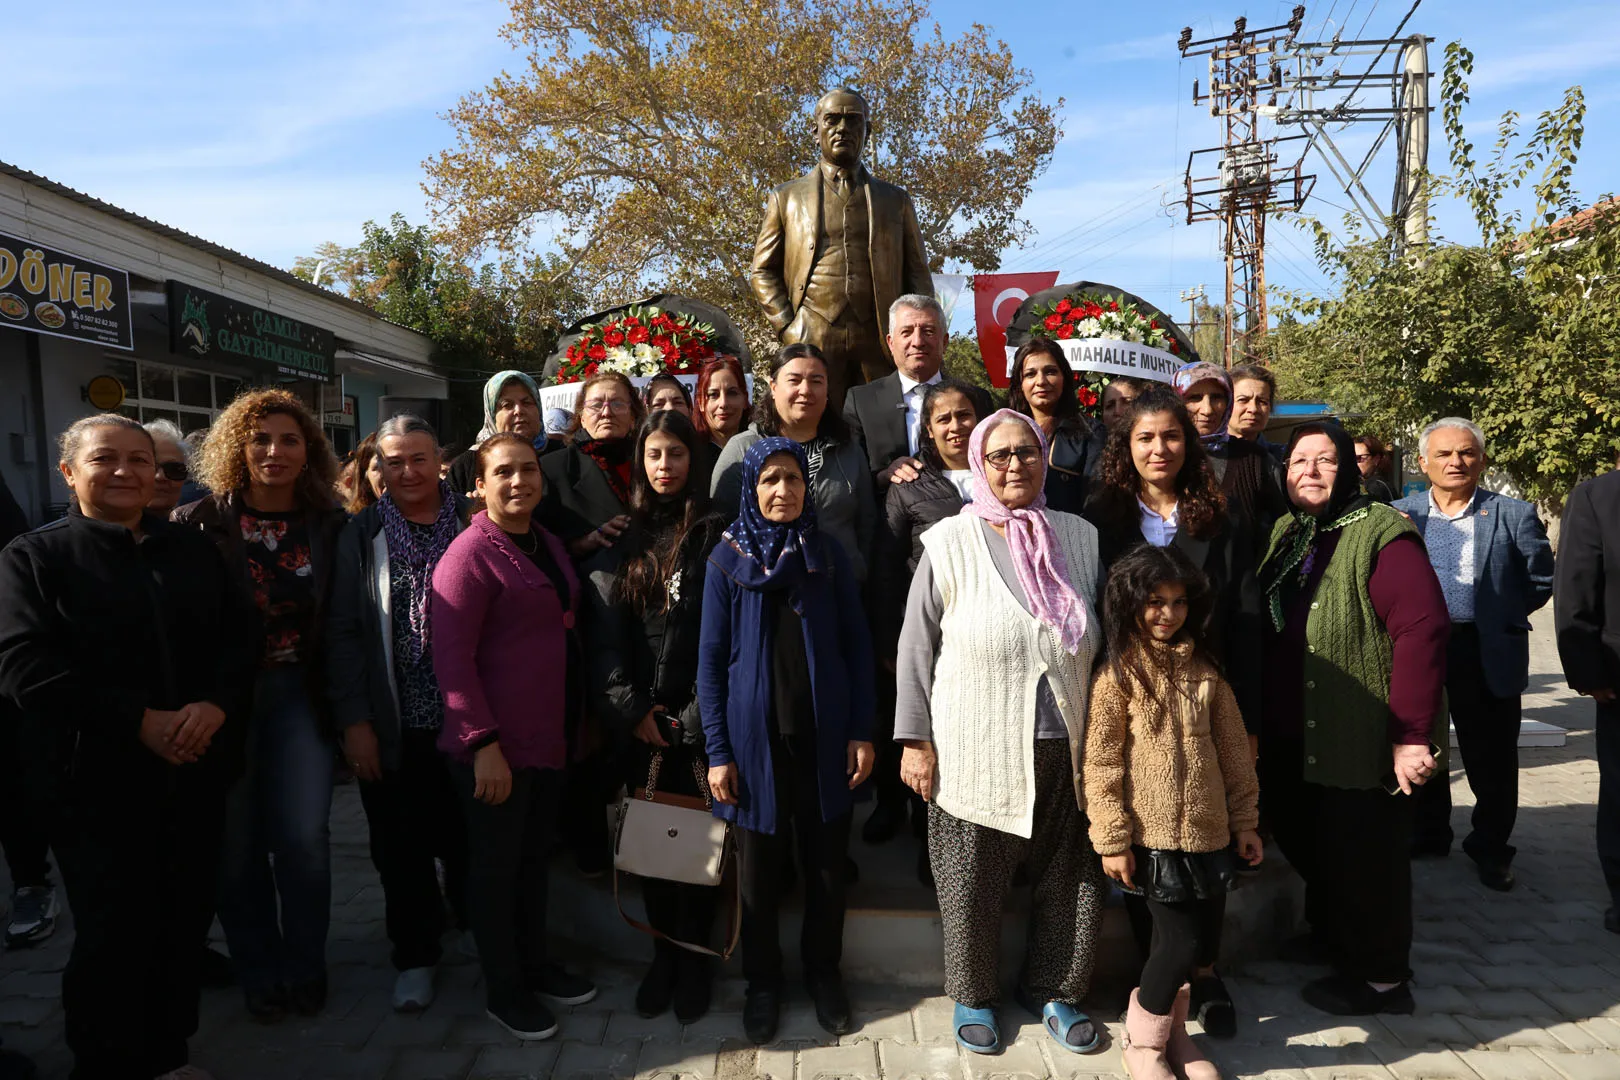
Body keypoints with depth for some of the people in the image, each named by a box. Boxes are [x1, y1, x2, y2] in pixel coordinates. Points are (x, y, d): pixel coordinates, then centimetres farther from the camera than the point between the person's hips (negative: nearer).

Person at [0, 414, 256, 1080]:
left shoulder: (194, 550, 12)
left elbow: (241, 634, 6)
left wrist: (215, 704, -14)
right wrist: (140, 721, -19)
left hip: (195, 769, 4)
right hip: (97, 779, -3)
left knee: (185, 919, 10)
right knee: (111, 931, 4)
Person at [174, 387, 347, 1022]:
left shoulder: (329, 527, 2)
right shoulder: (200, 523, -4)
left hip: (299, 691, 1)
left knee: (303, 836, -3)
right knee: (237, 843, 7)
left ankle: (304, 967, 19)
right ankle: (258, 972, 27)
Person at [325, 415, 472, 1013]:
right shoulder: (361, 535, 2)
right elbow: (343, 632, 1)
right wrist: (354, 720, -5)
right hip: (394, 729, 0)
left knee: (468, 839, 11)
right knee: (402, 850, 10)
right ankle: (415, 955, 29)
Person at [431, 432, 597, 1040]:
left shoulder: (549, 545, 10)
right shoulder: (472, 552, -14)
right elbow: (451, 655, -18)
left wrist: (577, 722, 16)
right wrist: (483, 743, -22)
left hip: (548, 736, 7)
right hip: (494, 745, -7)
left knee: (535, 856, 20)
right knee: (496, 864, 8)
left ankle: (535, 963, 37)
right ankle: (503, 990, 24)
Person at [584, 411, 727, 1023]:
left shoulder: (714, 536, 0)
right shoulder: (623, 542, 10)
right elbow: (604, 633, 4)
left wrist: (698, 716, -12)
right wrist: (630, 709, -5)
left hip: (699, 718, -3)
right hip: (639, 720, 3)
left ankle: (694, 958, 18)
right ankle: (662, 953, 24)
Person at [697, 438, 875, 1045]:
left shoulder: (829, 554, 1)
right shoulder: (727, 558, -3)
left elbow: (857, 646, 3)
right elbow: (711, 659, -2)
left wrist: (862, 732, -3)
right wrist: (718, 751, -6)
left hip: (825, 735, 1)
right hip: (756, 737, -1)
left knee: (827, 861, 12)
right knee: (759, 865, 11)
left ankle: (823, 971, 32)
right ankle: (762, 980, 30)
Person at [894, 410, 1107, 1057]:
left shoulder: (1080, 538, 5)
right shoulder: (950, 543, -6)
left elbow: (1101, 640, 14)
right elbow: (915, 648, -3)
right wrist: (915, 741, -5)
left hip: (1066, 751, 3)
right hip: (974, 753, -3)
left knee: (1072, 881, 11)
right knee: (972, 886, 9)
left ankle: (1052, 991, 35)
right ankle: (973, 996, 34)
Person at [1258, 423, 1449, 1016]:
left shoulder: (1380, 534, -16)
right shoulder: (1285, 535, 9)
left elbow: (1422, 628, -25)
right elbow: (1267, 632, 14)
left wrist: (1412, 734, -28)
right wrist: (1259, 720, 11)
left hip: (1362, 739, -8)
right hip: (1294, 738, 8)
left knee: (1362, 851, 5)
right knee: (1306, 838, 22)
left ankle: (1380, 978, 26)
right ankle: (1331, 934, 46)